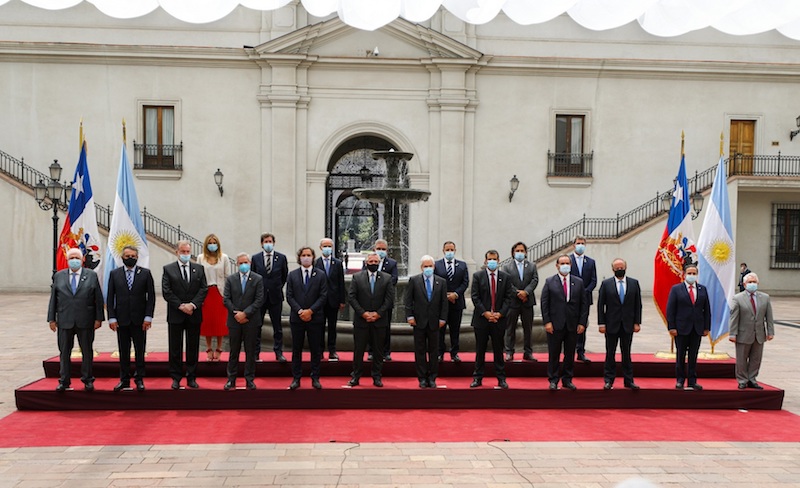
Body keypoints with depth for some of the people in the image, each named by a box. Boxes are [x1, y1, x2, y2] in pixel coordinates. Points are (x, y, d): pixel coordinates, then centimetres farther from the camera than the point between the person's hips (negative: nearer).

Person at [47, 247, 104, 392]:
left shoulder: (91, 275, 2)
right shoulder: (59, 276, 7)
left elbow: (98, 299, 1)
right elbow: (53, 299, 7)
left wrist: (99, 318, -4)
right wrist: (52, 319, 3)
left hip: (85, 321, -1)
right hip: (64, 321, 1)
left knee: (87, 351, 7)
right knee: (64, 352, 7)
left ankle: (87, 380, 18)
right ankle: (64, 381, 18)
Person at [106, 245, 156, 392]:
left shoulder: (145, 273, 2)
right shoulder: (114, 274, 5)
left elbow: (151, 296, 0)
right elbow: (110, 297, 4)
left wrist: (148, 317, -7)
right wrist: (111, 318, -3)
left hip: (139, 319, -1)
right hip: (121, 319, 1)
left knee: (140, 351, 5)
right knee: (123, 352, 7)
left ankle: (139, 379, 14)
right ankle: (124, 380, 15)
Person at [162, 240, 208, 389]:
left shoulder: (199, 269, 8)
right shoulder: (168, 269, 2)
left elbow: (203, 289, 1)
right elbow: (166, 292, -5)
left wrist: (192, 304, -12)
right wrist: (181, 306, -13)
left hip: (194, 314, 2)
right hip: (175, 315, -1)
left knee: (193, 347, 7)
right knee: (175, 348, 5)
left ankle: (191, 377, 15)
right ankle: (176, 378, 13)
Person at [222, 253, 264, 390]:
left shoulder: (258, 279, -1)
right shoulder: (230, 279, 5)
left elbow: (259, 300, -8)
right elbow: (226, 299, 0)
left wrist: (245, 313, -14)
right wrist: (236, 313, -11)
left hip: (251, 321, -1)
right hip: (234, 321, 1)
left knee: (250, 352, 6)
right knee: (234, 351, 8)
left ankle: (249, 379, 13)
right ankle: (231, 379, 15)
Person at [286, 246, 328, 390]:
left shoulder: (321, 275, 2)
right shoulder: (292, 275, 5)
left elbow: (323, 296, -3)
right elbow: (289, 296, 1)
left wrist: (310, 311, -12)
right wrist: (300, 311, -11)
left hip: (315, 317, -1)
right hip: (297, 317, 1)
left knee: (316, 349, 5)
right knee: (296, 349, 6)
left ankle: (315, 378, 14)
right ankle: (296, 378, 14)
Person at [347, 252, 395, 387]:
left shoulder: (387, 278, 3)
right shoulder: (357, 277, 2)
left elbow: (389, 298, -1)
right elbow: (351, 297, -3)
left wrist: (378, 313, -10)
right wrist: (363, 313, -11)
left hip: (379, 320, 1)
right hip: (361, 320, 0)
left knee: (378, 351, 7)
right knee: (358, 350, 4)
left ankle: (377, 377, 16)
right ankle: (355, 377, 13)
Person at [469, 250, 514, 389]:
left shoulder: (505, 277, 5)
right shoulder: (477, 276, 1)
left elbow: (508, 297, 2)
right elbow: (475, 297, -4)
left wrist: (500, 313, -10)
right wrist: (485, 313, -13)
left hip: (499, 319, 1)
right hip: (481, 318, -1)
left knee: (498, 350, 7)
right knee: (480, 350, 6)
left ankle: (501, 378, 14)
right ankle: (477, 378, 14)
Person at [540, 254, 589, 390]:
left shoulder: (578, 282, 7)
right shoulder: (549, 282, 2)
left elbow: (584, 304, 5)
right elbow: (544, 303, -1)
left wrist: (582, 323, -2)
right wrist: (547, 322, -9)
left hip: (573, 325, 2)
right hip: (555, 325, -2)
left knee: (570, 354, 9)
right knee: (554, 354, 4)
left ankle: (567, 380, 20)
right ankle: (553, 380, 14)